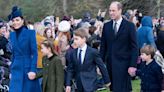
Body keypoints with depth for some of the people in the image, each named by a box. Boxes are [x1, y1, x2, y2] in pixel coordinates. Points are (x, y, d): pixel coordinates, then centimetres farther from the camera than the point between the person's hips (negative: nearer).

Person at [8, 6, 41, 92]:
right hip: (16, 69, 4)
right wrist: (11, 71, 15)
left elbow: (35, 53, -9)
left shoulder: (30, 33, -7)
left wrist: (33, 70, -16)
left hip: (28, 68, -4)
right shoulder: (12, 35, 8)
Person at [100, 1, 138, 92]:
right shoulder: (106, 26, 8)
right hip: (110, 63, 4)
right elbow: (103, 46, 12)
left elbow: (134, 47, -5)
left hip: (123, 64, -4)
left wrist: (133, 65, -11)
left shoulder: (130, 26, -3)